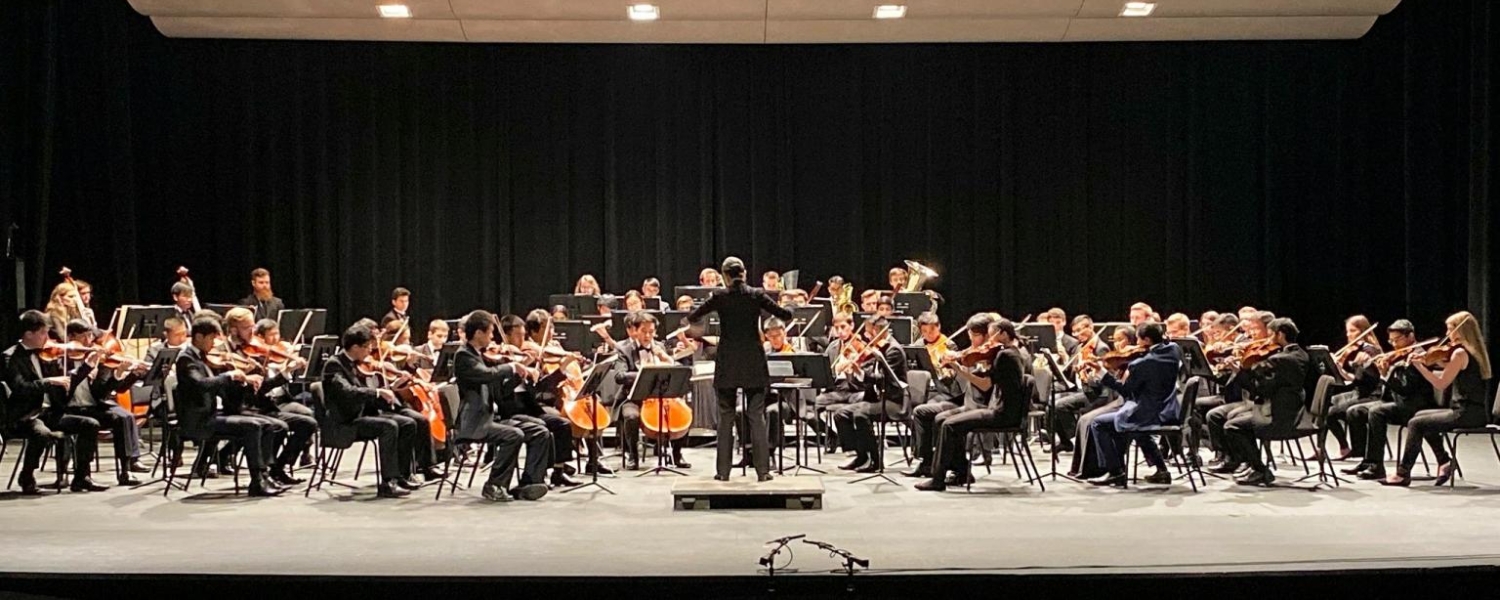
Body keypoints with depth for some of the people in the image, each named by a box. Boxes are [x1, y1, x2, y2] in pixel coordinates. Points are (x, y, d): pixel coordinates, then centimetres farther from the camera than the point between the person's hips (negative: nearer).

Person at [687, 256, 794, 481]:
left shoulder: (719, 296, -3)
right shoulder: (757, 295, -4)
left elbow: (692, 317, 5)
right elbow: (786, 315, -3)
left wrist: (697, 327, 27)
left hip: (727, 363, 0)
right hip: (753, 362, 0)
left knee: (726, 417, 7)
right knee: (757, 416, 3)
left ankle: (723, 471, 7)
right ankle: (762, 470, 0)